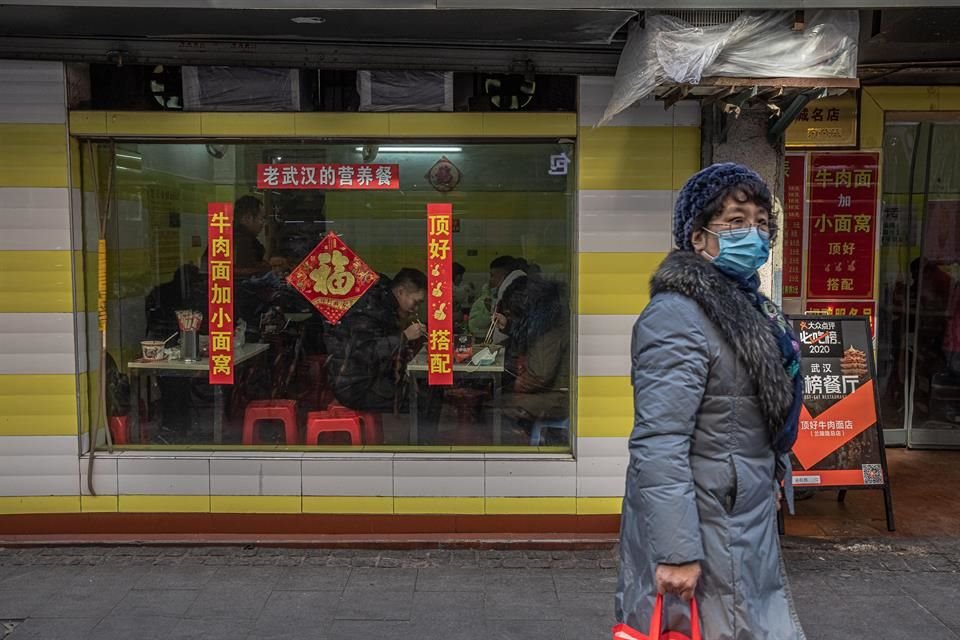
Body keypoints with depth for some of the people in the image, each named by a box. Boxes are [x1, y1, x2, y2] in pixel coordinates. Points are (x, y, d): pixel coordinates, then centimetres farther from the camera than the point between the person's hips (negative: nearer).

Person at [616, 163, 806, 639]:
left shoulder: (743, 304, 10)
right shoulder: (678, 316, -21)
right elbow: (658, 445, -28)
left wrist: (770, 477, 22)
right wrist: (677, 551, -29)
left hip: (746, 520, 10)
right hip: (705, 529, -10)